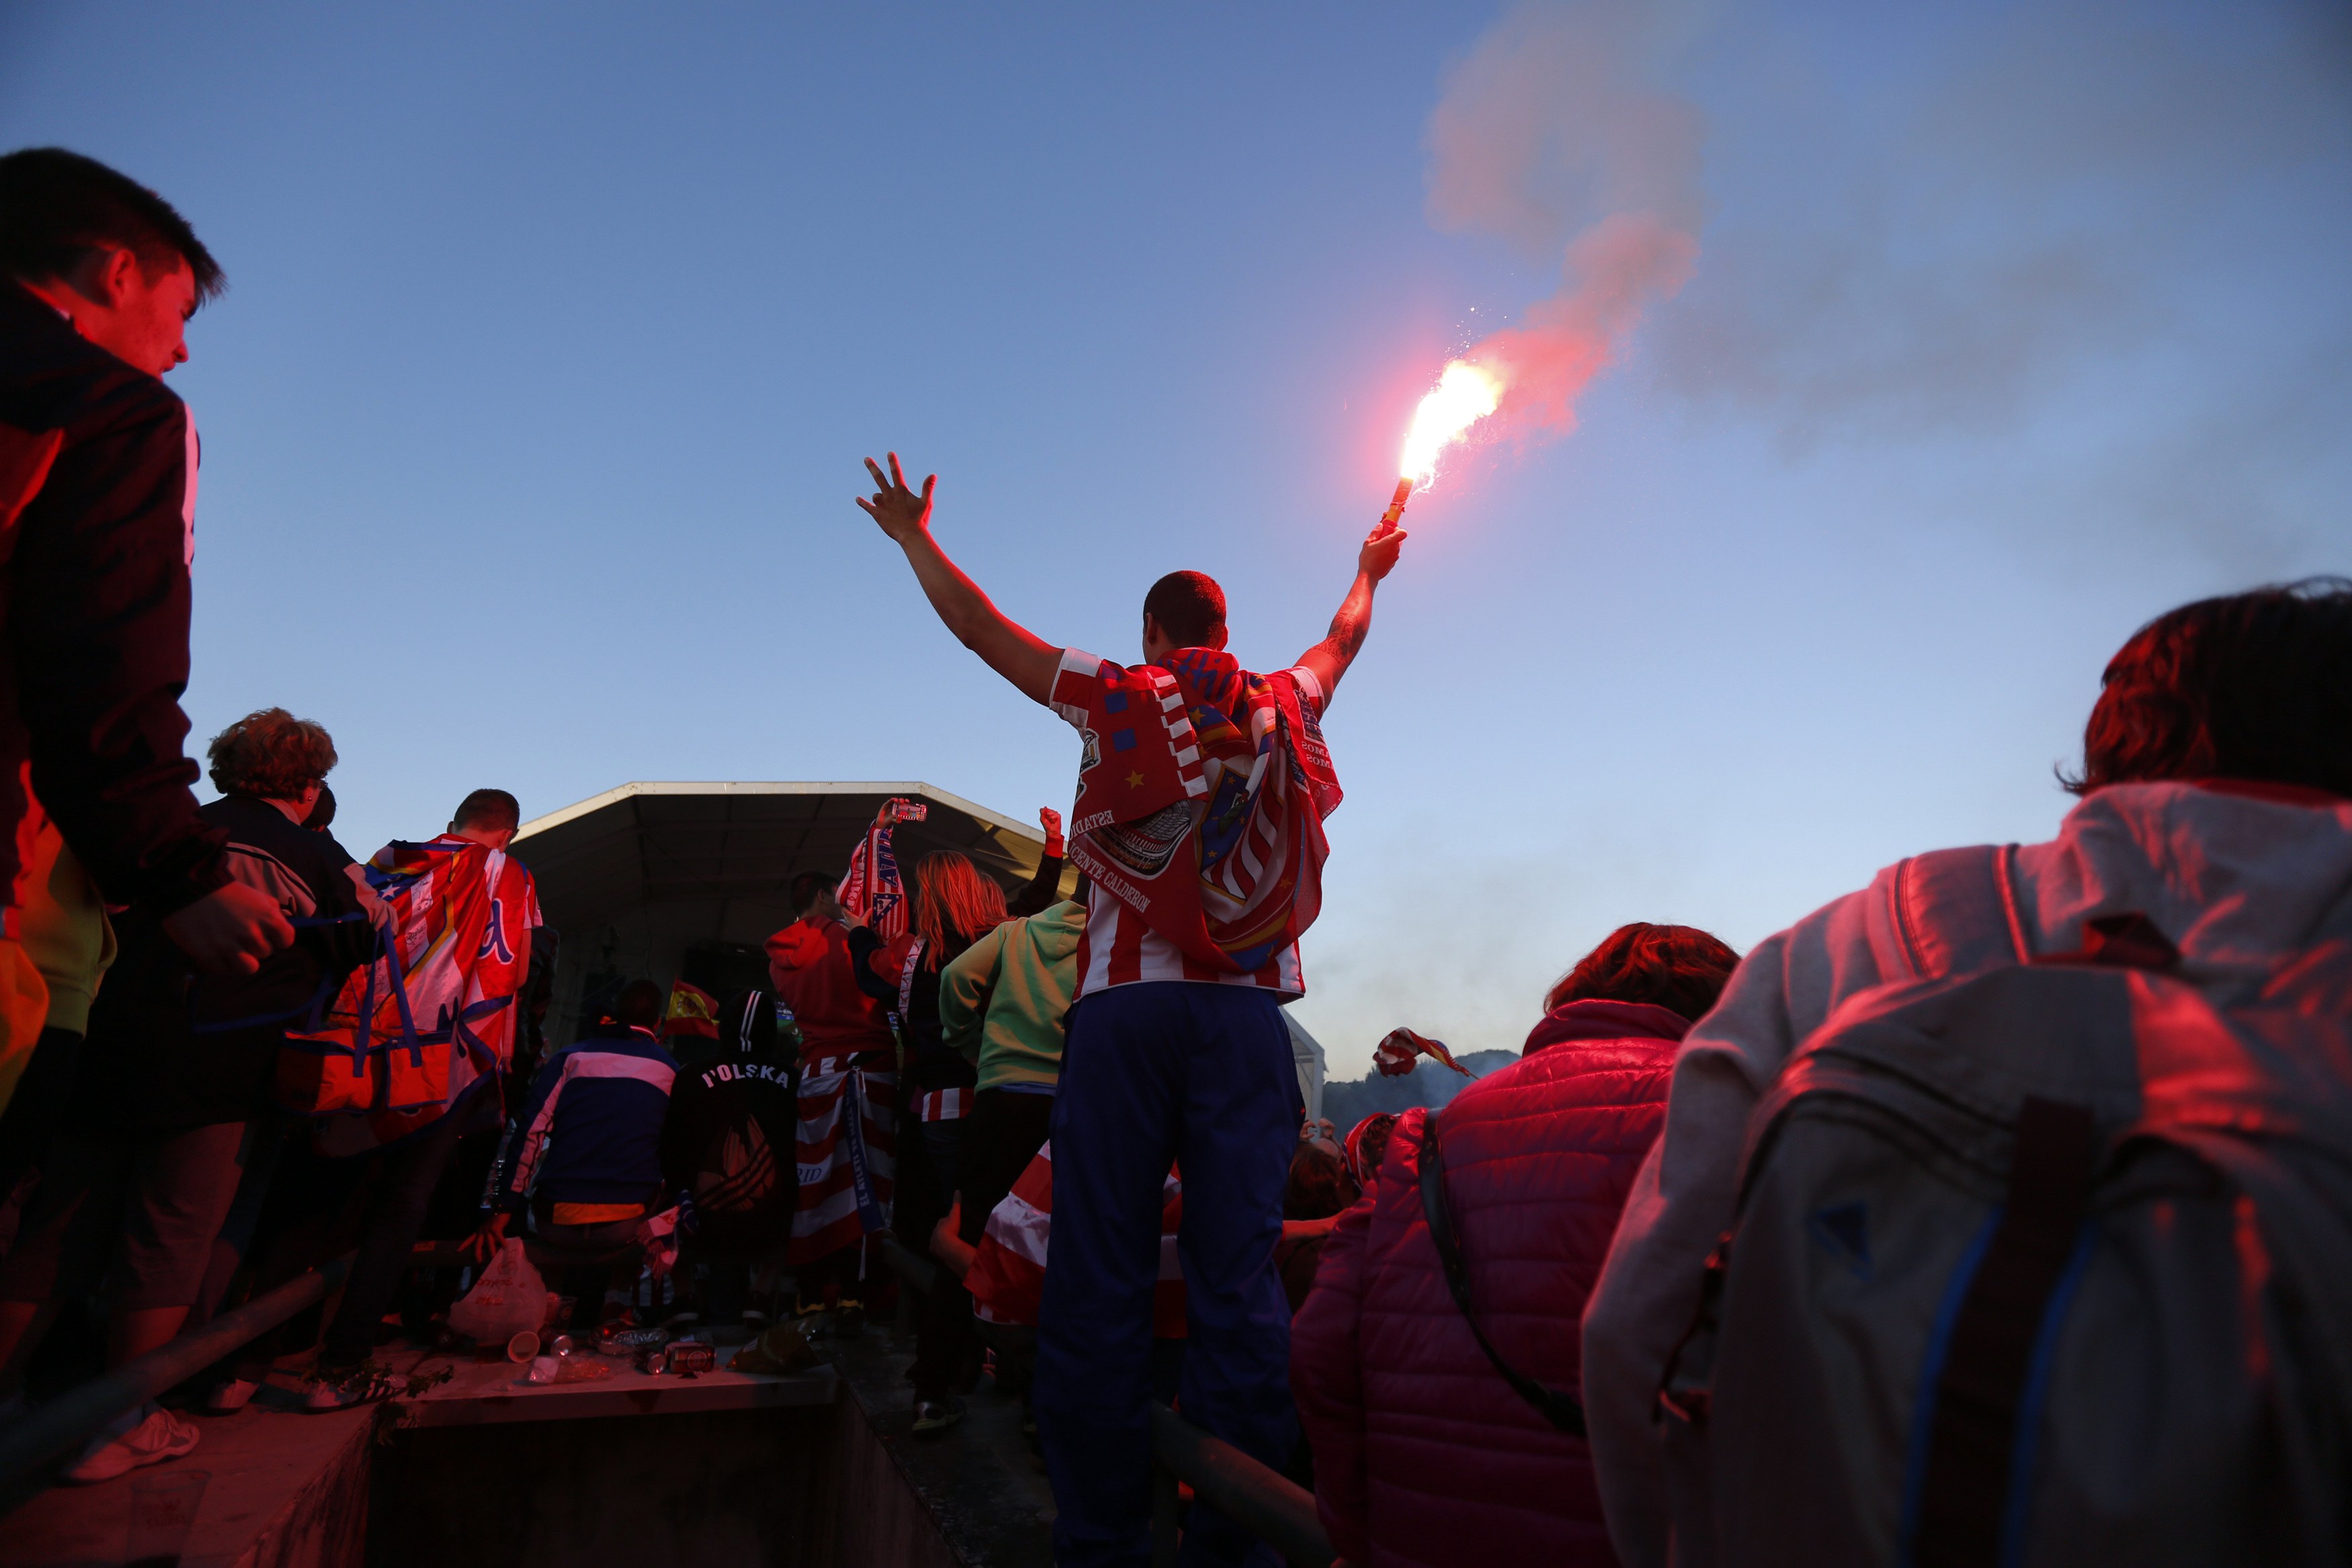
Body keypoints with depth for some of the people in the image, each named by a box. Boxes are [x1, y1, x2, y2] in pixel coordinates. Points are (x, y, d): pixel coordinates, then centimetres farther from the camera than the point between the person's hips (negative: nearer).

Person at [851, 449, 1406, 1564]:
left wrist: (913, 536, 35)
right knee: (1238, 1279, 2)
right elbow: (1343, 641, 38)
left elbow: (976, 624, 18)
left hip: (1124, 1005, -1)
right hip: (1247, 1013, 2)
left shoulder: (1113, 697, 10)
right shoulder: (1283, 706, 16)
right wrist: (1367, 568, 58)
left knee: (1101, 1275, 3)